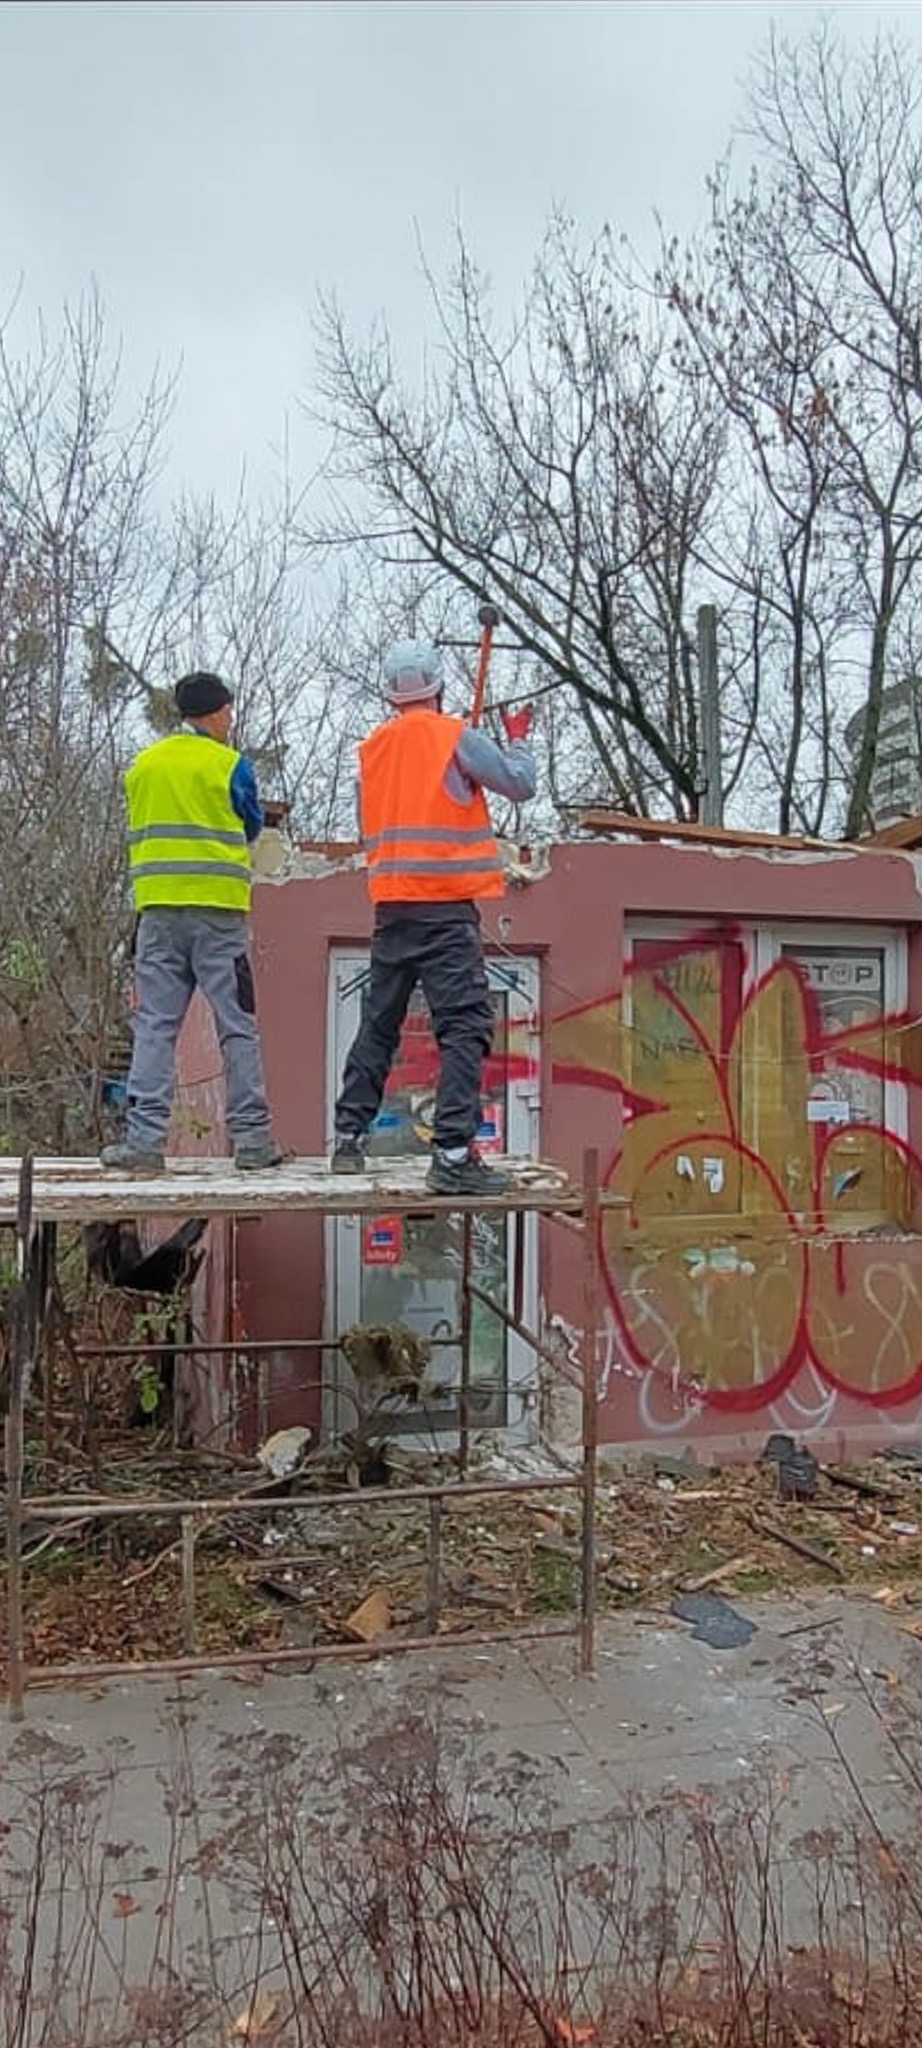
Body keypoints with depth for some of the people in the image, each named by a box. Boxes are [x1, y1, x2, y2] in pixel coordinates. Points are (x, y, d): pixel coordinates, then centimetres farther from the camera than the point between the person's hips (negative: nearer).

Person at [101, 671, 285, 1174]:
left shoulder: (142, 766, 12)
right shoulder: (229, 764, -1)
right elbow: (252, 826, 10)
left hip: (157, 908, 3)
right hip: (218, 906, -3)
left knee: (154, 1024, 3)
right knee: (238, 1025, 2)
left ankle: (144, 1139, -2)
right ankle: (252, 1137, 3)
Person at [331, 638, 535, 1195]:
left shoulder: (371, 748, 13)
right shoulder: (454, 736, -4)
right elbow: (521, 784, -1)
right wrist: (519, 738, 18)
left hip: (391, 905, 6)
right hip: (446, 904, -6)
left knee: (378, 1024, 16)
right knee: (466, 1025, -8)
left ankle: (349, 1137, 22)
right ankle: (453, 1153, -16)